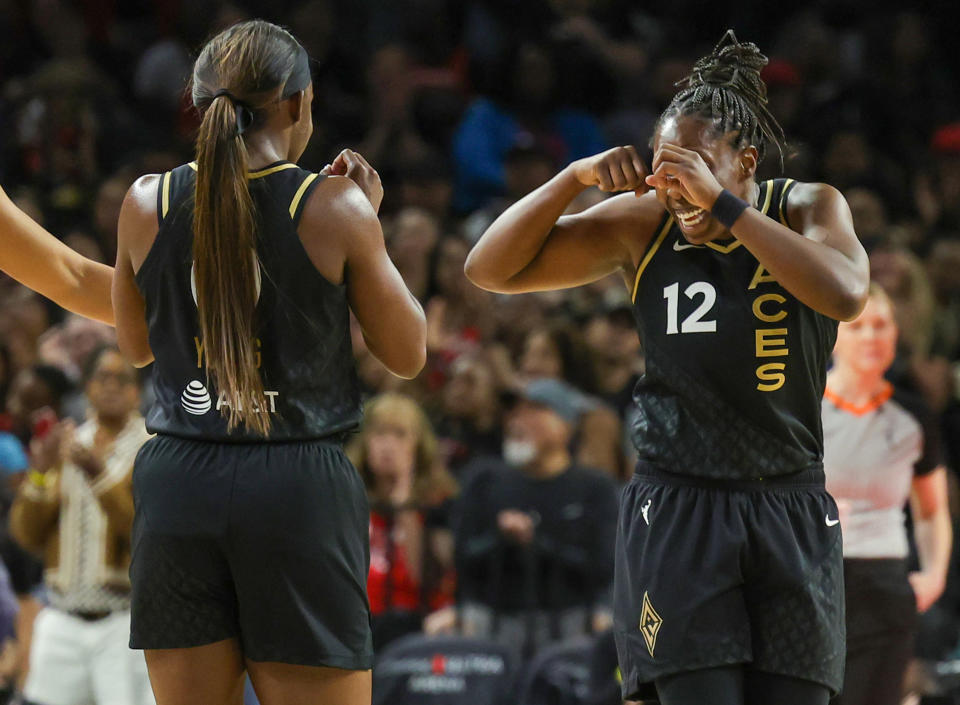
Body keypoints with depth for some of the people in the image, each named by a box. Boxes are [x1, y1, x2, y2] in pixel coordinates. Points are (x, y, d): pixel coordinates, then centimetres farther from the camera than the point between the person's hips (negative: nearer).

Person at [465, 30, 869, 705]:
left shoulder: (809, 209, -1)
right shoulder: (641, 225, 0)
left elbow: (846, 295, -23)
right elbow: (490, 270, 0)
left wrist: (723, 205, -25)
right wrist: (576, 177, -14)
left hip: (792, 521, 1)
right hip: (677, 515, -1)